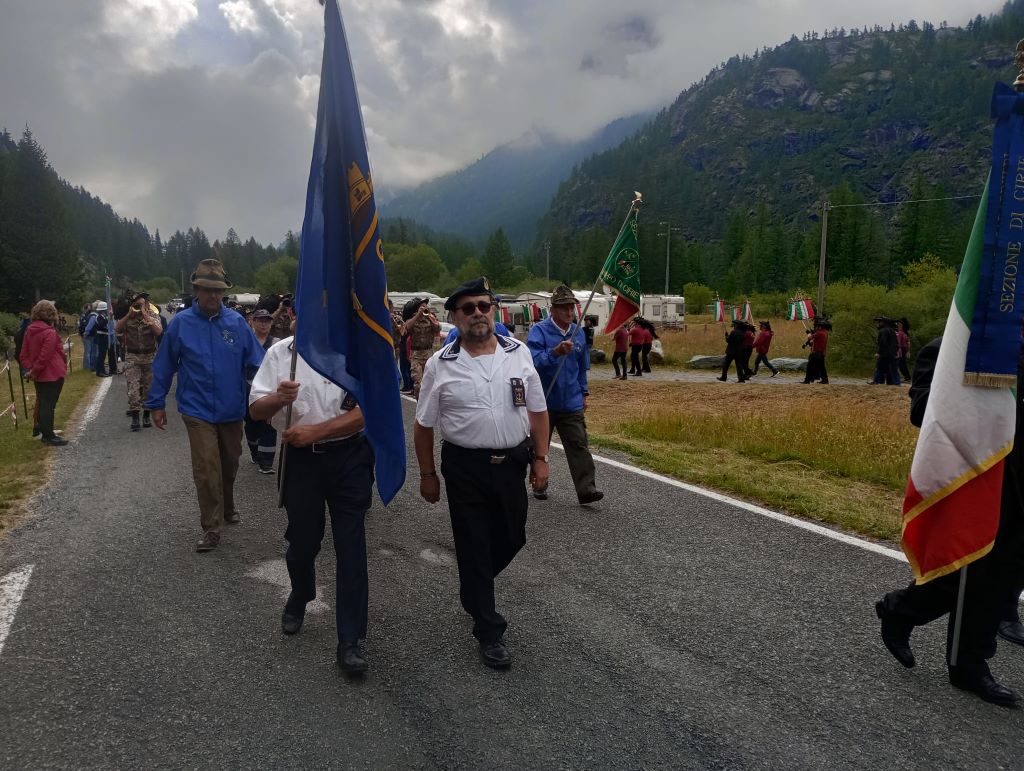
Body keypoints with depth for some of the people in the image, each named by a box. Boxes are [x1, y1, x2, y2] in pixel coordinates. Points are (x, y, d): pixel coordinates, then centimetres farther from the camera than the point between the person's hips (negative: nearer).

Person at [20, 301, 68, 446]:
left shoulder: (29, 331, 7)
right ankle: (49, 436, 5)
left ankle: (40, 429, 32)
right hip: (52, 374, -8)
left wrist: (30, 368, 1)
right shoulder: (50, 333, -18)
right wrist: (35, 371, -11)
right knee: (48, 405, -1)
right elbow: (44, 356, -22)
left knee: (41, 403, 19)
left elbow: (24, 354, 8)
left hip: (39, 375, 8)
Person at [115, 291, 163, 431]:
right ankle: (135, 418, -6)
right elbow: (117, 329, -14)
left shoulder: (153, 318, 0)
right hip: (132, 358, 0)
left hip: (150, 357, 0)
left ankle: (146, 416, 18)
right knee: (133, 388, -8)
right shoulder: (127, 318, 3)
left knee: (148, 388, 6)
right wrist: (129, 314, -17)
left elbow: (159, 332, -18)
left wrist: (146, 317, -21)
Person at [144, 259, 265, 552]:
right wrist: (157, 404, 4)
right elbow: (164, 366, 0)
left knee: (229, 465, 19)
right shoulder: (181, 322, -6)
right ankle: (212, 529, 6)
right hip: (198, 410, -2)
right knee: (207, 469, -6)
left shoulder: (236, 322, -4)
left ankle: (227, 508, 43)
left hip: (232, 409, 2)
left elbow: (257, 360, -4)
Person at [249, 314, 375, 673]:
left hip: (349, 457, -2)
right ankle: (299, 598, 48)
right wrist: (278, 398, -22)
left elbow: (366, 411, -11)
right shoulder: (279, 353, 1)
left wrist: (315, 430, -19)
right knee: (302, 540, 15)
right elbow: (256, 410, 1)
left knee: (351, 546, 0)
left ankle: (351, 640, 9)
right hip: (300, 458, 2)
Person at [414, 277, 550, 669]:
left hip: (512, 463, 3)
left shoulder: (519, 353, 1)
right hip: (465, 468, -3)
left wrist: (540, 458, 2)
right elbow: (424, 425, 1)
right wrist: (427, 474, 2)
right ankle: (489, 631, 21)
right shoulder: (440, 364, -6)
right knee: (473, 545, 5)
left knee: (512, 539, 16)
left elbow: (537, 411, 7)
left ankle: (474, 588, 46)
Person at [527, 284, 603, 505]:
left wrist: (584, 392, 21)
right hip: (544, 402, -3)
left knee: (579, 445, -5)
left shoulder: (578, 333, 8)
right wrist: (556, 352, -38)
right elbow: (534, 361, -24)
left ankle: (586, 489, -6)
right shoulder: (539, 331, -9)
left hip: (572, 403, 3)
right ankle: (539, 485, 27)